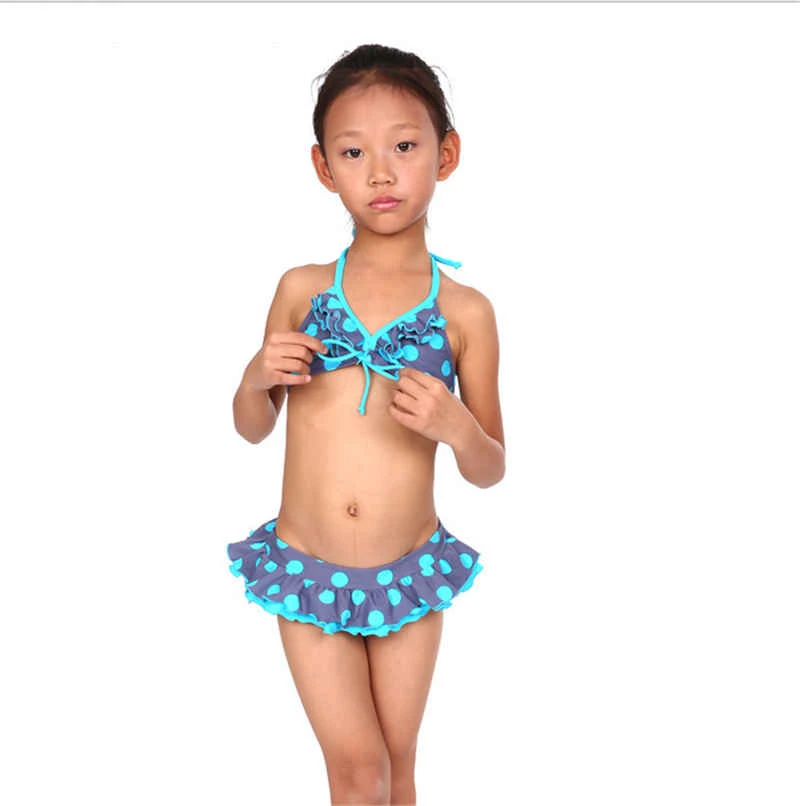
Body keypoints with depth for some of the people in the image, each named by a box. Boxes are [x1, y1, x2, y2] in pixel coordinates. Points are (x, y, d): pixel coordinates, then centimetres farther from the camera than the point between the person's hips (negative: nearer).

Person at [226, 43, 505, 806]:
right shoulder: (301, 289, -3)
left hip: (409, 575, 0)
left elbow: (490, 470, 0)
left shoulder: (465, 311, -6)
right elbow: (252, 428, 9)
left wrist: (456, 427, -21)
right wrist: (257, 377, -12)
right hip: (306, 571, 0)